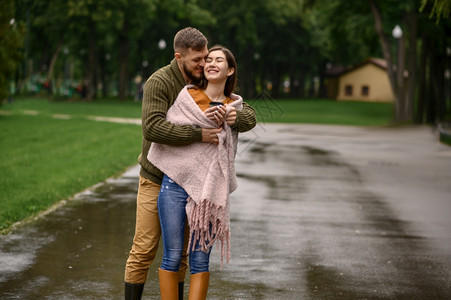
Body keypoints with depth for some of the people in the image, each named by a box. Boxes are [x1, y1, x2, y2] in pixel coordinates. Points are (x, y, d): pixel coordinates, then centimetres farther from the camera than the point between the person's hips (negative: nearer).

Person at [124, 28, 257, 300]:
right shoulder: (159, 82, -18)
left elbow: (250, 117, -3)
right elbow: (153, 127, -33)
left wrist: (231, 116, -27)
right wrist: (199, 135, -36)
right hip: (156, 180, -5)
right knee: (144, 251, -4)